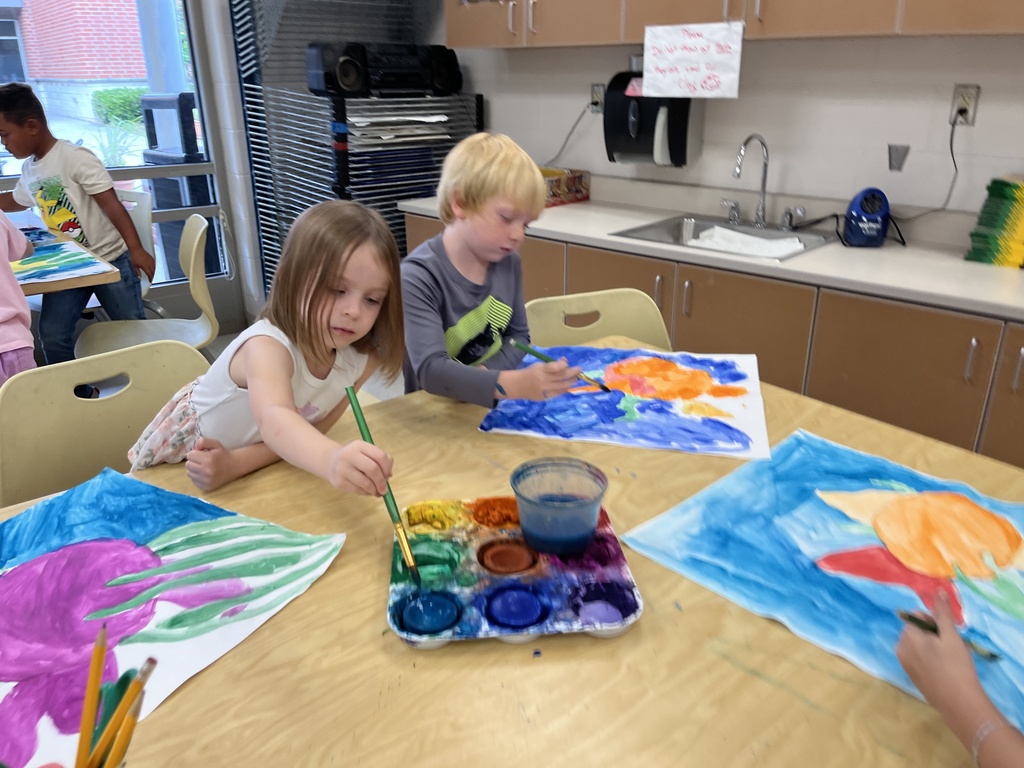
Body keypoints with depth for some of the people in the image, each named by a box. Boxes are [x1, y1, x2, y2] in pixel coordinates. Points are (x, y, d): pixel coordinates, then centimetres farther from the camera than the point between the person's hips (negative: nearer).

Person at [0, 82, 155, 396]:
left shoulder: (75, 158, -15)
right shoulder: (29, 169, 10)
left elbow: (111, 204, -20)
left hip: (110, 258, -7)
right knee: (51, 337, 0)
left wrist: (136, 249, -27)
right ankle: (79, 396, 15)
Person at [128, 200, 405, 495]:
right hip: (186, 446, -4)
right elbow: (275, 421, -59)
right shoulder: (267, 345, -40)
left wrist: (236, 463, -32)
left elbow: (304, 432, -18)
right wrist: (332, 460, -79)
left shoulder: (361, 358, -23)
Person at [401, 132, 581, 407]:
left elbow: (519, 335, 9)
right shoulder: (417, 277, -17)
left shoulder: (507, 262, 1)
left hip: (496, 407, 5)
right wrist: (514, 385, -41)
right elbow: (431, 370, -27)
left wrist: (486, 375, -11)